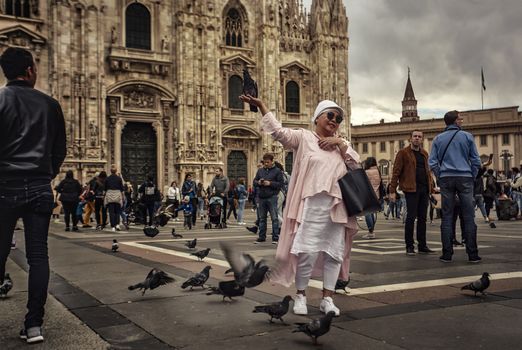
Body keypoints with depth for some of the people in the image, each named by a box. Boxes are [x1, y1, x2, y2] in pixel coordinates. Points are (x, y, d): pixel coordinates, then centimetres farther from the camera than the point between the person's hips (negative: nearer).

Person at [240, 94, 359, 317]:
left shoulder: (340, 144, 19)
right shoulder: (303, 137, 3)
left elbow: (355, 163, 9)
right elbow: (279, 132, -10)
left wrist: (340, 143, -2)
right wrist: (260, 106, -17)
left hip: (336, 207, 5)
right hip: (311, 205, -5)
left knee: (335, 253, 6)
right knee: (307, 252, -4)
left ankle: (327, 299, 16)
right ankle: (300, 296, 13)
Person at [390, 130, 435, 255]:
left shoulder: (424, 153, 18)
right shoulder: (403, 153, -1)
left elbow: (427, 171, 22)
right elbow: (396, 172, -5)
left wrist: (431, 186, 11)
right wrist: (392, 191, -11)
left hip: (424, 189, 6)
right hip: (411, 189, -6)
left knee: (422, 218, 9)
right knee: (411, 217, -5)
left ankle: (422, 246, 16)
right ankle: (409, 246, 2)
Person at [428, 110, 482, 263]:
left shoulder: (438, 139, 8)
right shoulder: (467, 136, 3)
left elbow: (432, 162, 1)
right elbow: (476, 161, 1)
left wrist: (440, 179, 10)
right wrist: (472, 177, 10)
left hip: (446, 179, 2)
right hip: (465, 178, -2)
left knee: (447, 217, 3)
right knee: (468, 217, 1)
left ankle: (447, 254, 1)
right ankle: (472, 254, 1)